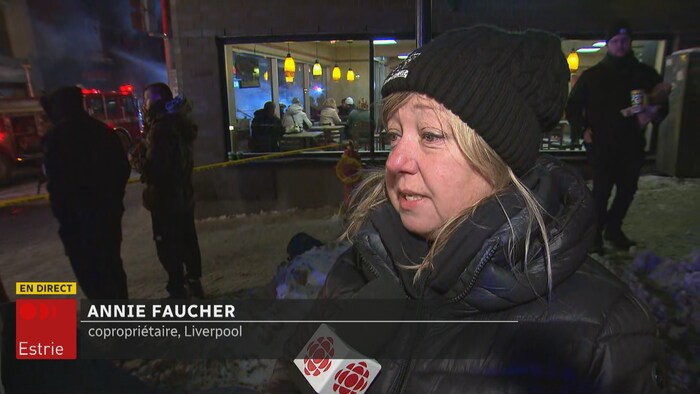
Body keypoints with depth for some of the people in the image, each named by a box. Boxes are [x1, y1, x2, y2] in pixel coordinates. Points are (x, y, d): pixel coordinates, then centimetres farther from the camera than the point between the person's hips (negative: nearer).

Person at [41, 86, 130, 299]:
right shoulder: (102, 130, 6)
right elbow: (123, 167, 10)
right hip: (109, 211, 7)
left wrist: (64, 219, -7)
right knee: (112, 265, 20)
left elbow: (56, 184, -16)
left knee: (90, 274, 3)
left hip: (80, 218, -7)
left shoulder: (56, 137, -13)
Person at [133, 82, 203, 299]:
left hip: (165, 199, -9)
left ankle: (178, 291, 10)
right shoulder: (179, 124, 7)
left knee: (168, 248, 1)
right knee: (187, 241, 18)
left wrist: (136, 159, -5)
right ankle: (194, 283, 30)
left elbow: (153, 167, -26)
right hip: (183, 195, 9)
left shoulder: (160, 129, -22)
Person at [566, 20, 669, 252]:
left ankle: (614, 229, 27)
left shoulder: (644, 73, 11)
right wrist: (583, 130, -8)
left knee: (628, 189, 9)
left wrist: (652, 115, -8)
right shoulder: (592, 75, 6)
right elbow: (573, 107, 7)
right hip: (601, 144, -3)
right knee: (601, 191, -8)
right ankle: (595, 235, 2)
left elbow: (662, 104, 15)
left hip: (632, 144, 3)